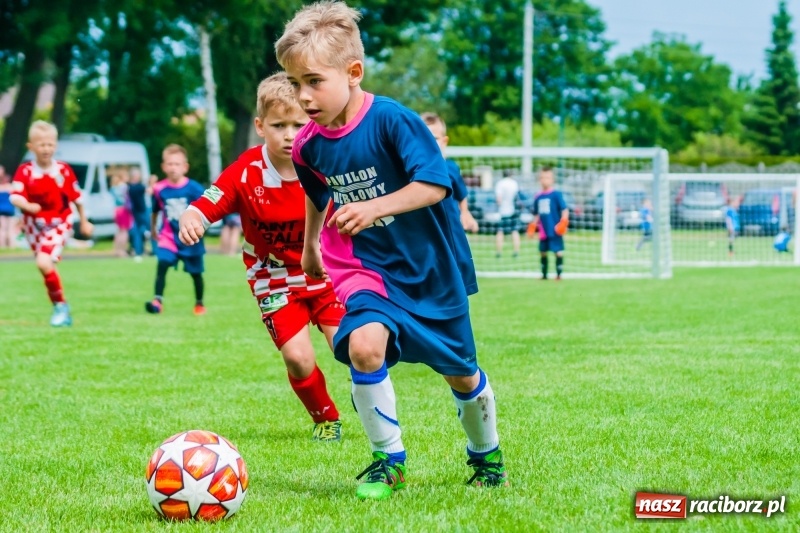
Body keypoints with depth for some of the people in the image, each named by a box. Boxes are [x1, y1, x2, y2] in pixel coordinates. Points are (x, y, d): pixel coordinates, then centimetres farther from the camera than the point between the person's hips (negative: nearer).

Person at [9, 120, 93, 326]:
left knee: (44, 262, -23)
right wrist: (27, 206, -44)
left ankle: (61, 306, -9)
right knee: (45, 265, 14)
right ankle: (61, 309, 32)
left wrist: (84, 222, 14)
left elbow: (76, 198, 4)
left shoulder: (64, 170, -8)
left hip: (58, 224, -3)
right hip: (34, 226, 3)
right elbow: (15, 197, -23)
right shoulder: (25, 171, -11)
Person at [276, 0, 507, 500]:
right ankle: (389, 459, -12)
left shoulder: (392, 120, -22)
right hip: (365, 267, 2)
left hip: (429, 266, -2)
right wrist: (310, 246, 29)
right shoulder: (309, 145, -6)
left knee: (460, 371, 13)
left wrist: (375, 207, -36)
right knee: (364, 342, -28)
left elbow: (434, 184, -25)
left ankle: (486, 452, 43)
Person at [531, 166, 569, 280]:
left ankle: (559, 274, 2)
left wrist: (563, 222, -20)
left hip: (555, 231, -6)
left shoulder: (556, 195, -7)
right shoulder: (538, 197, 9)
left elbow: (564, 209, -9)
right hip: (543, 231, 6)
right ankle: (544, 274, 25)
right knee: (543, 252, 12)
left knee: (558, 251, -6)